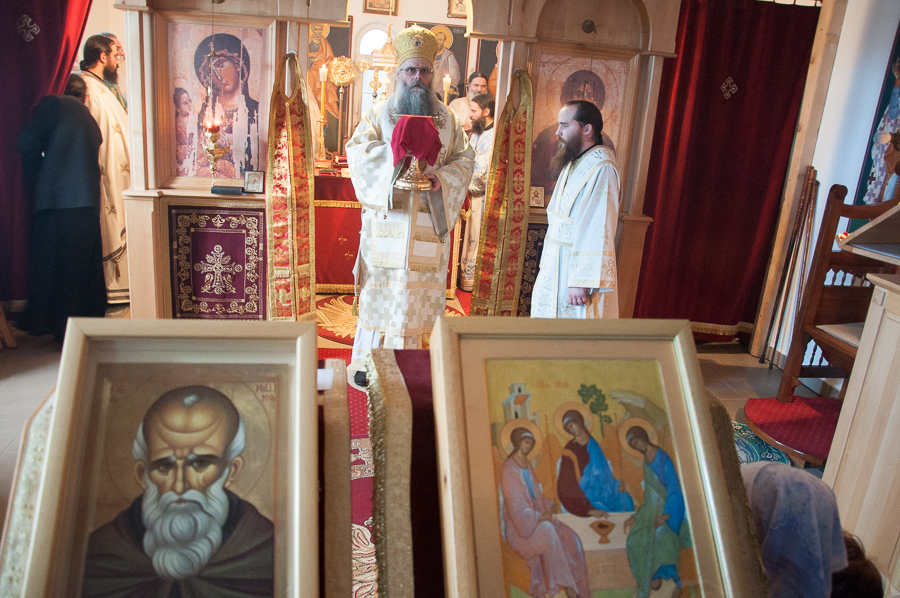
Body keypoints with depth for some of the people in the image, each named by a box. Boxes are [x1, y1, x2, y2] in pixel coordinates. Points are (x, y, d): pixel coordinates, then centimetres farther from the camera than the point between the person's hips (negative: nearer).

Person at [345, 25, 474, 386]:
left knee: (416, 295, 3)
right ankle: (364, 365, 11)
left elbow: (464, 159, 8)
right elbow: (357, 150, -5)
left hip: (429, 224, 2)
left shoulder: (447, 119, 13)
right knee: (379, 292, 0)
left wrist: (442, 178, -12)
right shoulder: (379, 113, 8)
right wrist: (397, 153, -20)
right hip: (386, 221, -1)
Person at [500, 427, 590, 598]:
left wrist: (548, 506, 2)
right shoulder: (509, 470, -14)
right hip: (521, 526, -8)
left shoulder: (527, 465, 11)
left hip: (538, 518, 8)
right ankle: (565, 583, -25)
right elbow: (515, 506, -17)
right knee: (548, 530, -35)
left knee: (570, 538, -13)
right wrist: (540, 517, -18)